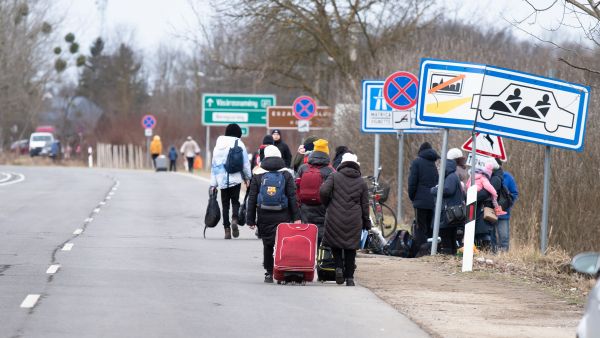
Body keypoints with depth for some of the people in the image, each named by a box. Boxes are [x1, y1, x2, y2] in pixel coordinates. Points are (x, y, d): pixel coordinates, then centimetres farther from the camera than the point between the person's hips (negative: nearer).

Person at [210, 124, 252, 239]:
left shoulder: (218, 145, 10)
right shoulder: (239, 144, -1)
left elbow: (214, 165, 10)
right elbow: (245, 163, -2)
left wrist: (213, 183, 13)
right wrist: (247, 178, 10)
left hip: (222, 179, 2)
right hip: (235, 178, -2)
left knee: (225, 204, 7)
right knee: (235, 201, 7)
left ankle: (227, 229, 2)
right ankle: (235, 219, -21)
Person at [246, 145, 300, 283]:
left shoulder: (258, 175, 3)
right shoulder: (286, 174, 2)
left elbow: (252, 198, 3)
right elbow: (292, 197, -1)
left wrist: (250, 219, 6)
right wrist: (296, 217, 0)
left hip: (264, 217, 1)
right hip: (283, 217, -1)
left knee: (267, 245, 9)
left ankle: (269, 273, 10)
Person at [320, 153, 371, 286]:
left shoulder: (334, 176, 1)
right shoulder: (362, 182, 7)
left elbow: (324, 191, -12)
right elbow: (365, 205, 8)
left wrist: (327, 205, 7)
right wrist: (366, 223, 16)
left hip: (334, 218, -1)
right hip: (354, 220, 1)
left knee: (335, 244, 15)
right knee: (351, 248, 8)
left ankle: (339, 266, -6)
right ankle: (349, 277, 8)